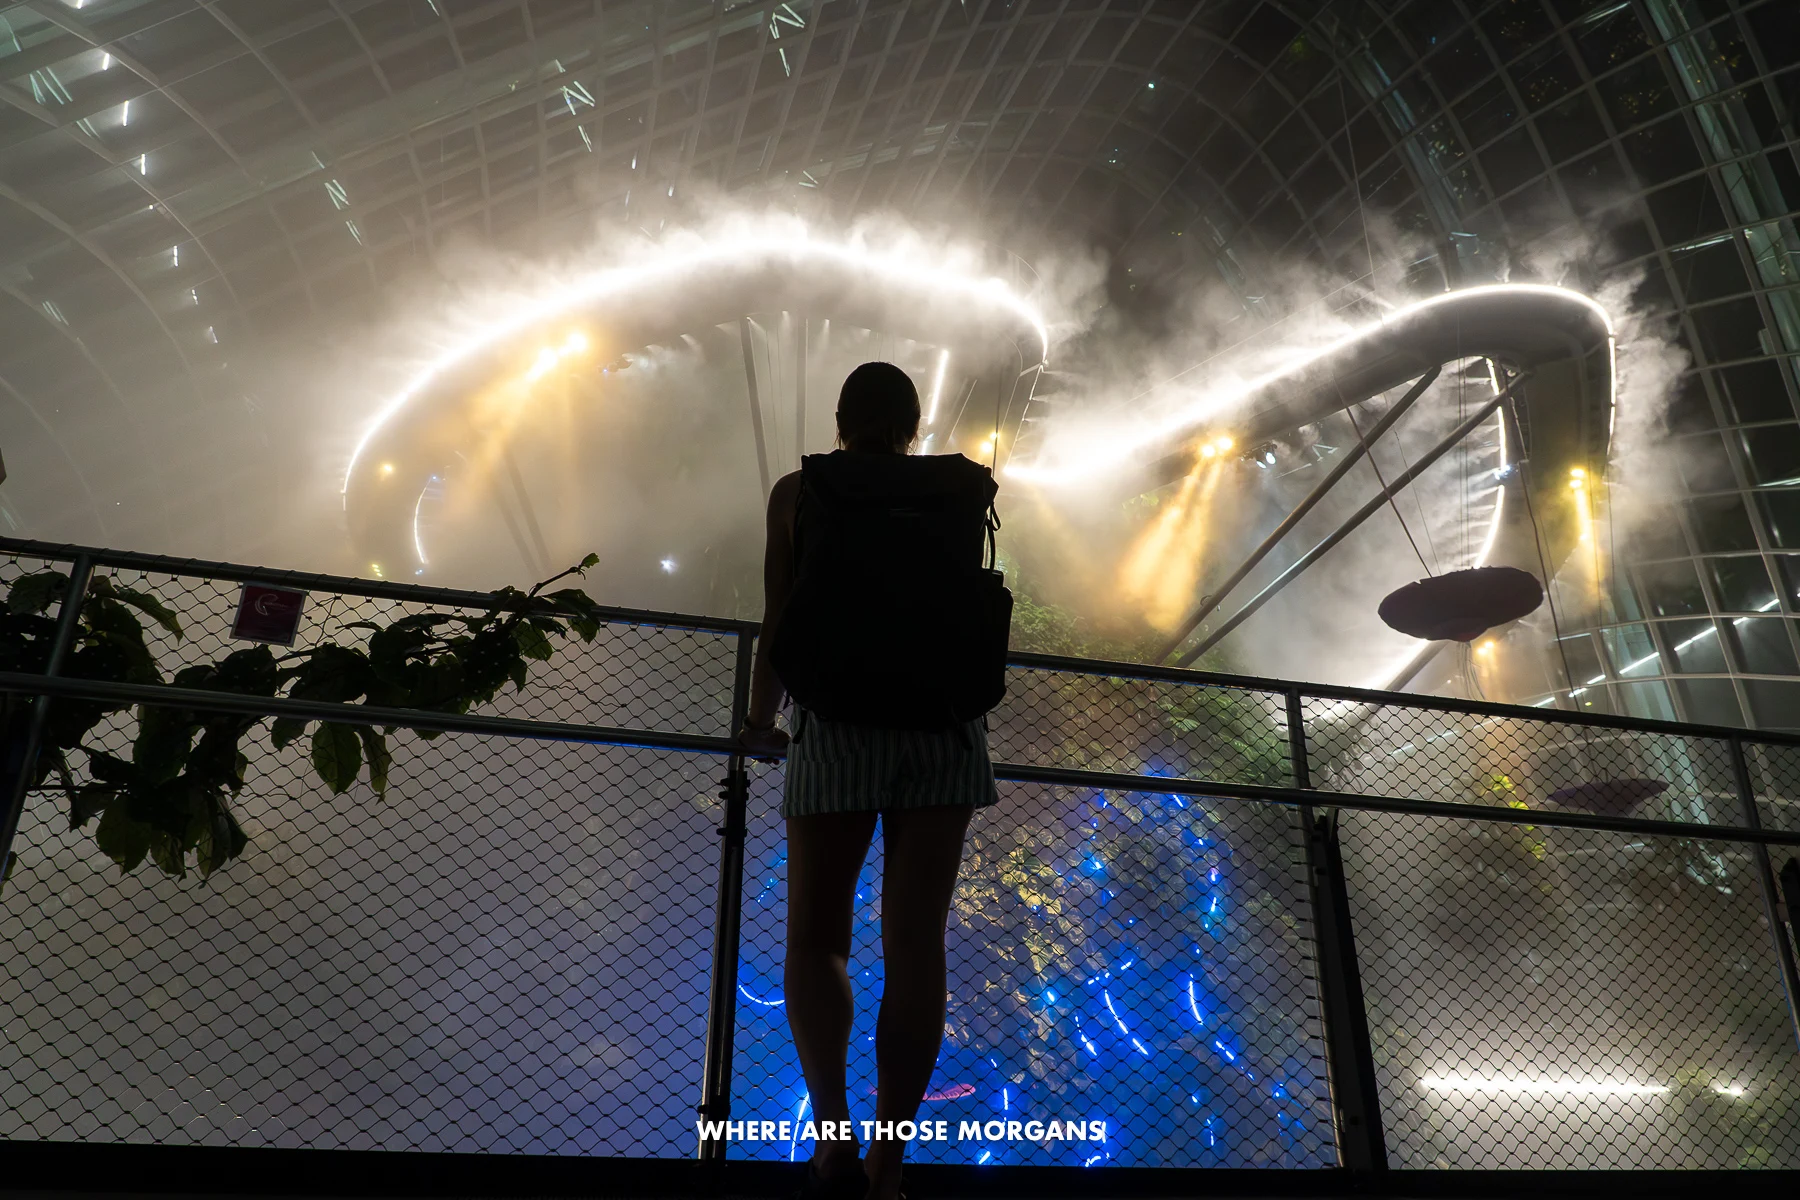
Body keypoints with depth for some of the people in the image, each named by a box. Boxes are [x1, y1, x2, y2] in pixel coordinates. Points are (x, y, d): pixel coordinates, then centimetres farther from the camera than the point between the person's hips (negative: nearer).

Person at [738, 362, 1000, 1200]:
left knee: (815, 934, 7)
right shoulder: (950, 488, 17)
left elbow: (779, 619, 5)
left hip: (840, 718, -1)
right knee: (914, 941, 2)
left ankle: (834, 1132, -13)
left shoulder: (799, 488, 8)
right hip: (941, 718, 2)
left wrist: (760, 720, 13)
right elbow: (976, 474, -1)